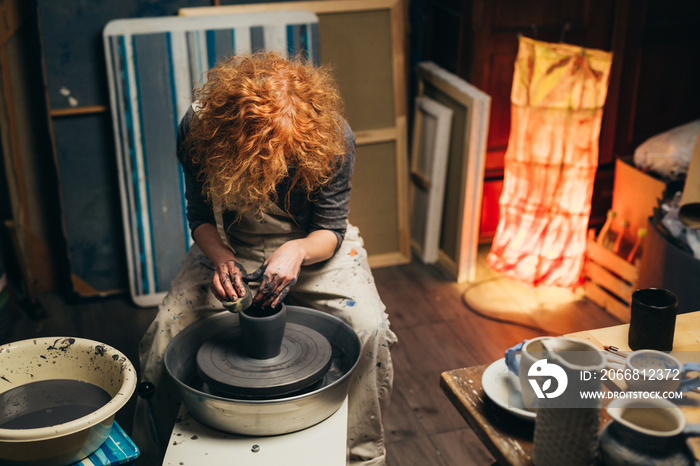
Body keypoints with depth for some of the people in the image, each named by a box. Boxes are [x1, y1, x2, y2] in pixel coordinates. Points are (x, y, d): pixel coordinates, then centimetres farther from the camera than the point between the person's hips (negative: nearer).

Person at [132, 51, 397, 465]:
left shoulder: (333, 137, -27)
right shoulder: (199, 129, -24)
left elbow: (331, 230, -17)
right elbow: (200, 216, -9)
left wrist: (297, 251, -40)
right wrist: (220, 258, -30)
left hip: (313, 246, -1)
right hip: (230, 248, 1)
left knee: (368, 328, -26)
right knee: (167, 334, -19)